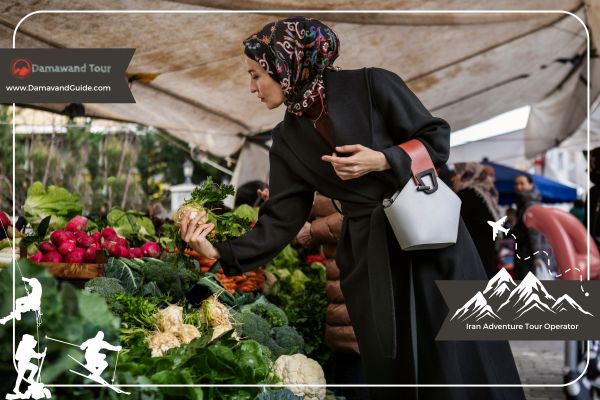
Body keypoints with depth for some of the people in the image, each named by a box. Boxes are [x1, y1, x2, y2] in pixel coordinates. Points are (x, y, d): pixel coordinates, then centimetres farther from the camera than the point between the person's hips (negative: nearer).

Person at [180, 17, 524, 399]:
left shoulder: (370, 85, -8)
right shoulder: (288, 140, 6)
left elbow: (438, 137, -5)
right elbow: (281, 220, 2)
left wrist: (381, 160, -18)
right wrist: (220, 253, -7)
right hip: (368, 260, 4)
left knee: (461, 362, 0)